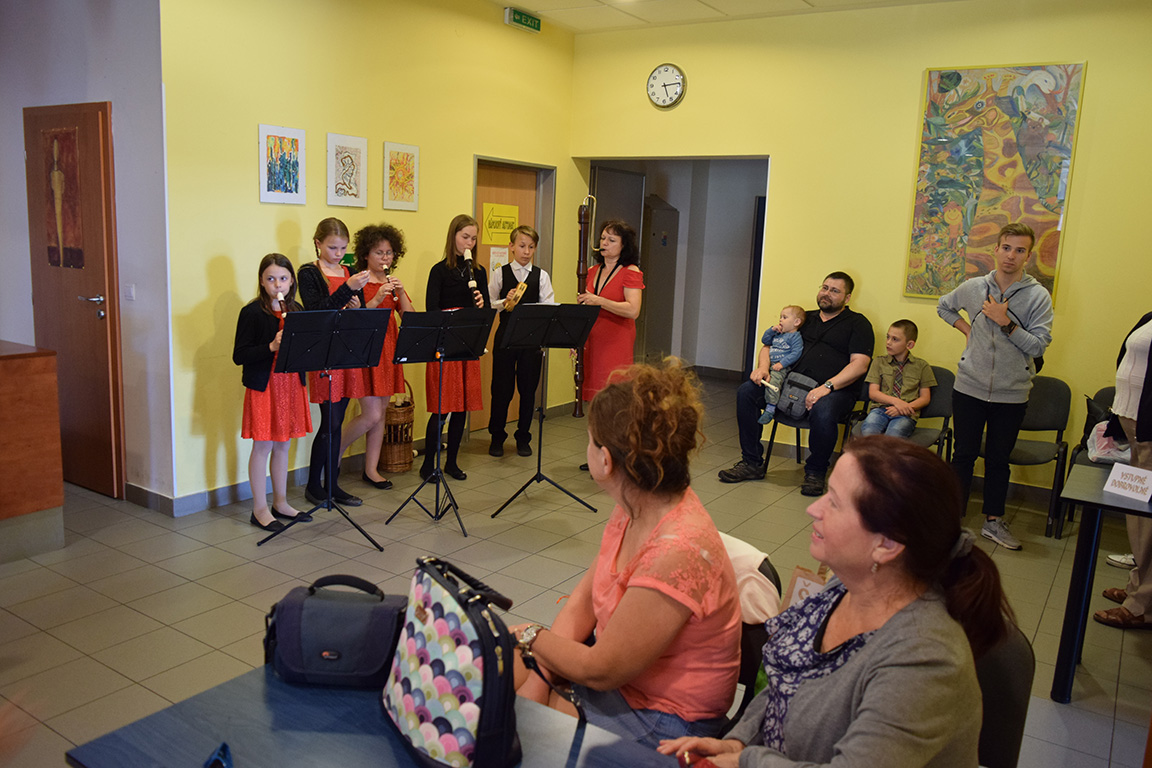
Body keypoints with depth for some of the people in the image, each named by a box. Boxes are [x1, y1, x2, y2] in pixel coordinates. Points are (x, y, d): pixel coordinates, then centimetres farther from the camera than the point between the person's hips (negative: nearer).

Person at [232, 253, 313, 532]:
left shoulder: (297, 310, 8)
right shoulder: (252, 312, -9)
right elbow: (239, 355, -13)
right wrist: (272, 346, -24)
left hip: (291, 385, 6)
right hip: (263, 386, -5)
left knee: (282, 445, 14)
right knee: (262, 446, 0)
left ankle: (281, 502, 25)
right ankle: (260, 509, 10)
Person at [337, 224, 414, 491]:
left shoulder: (393, 283, 12)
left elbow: (409, 317, 2)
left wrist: (401, 294, -14)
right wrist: (376, 300, -26)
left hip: (388, 351, 6)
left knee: (381, 413, 8)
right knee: (372, 415, -8)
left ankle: (371, 470, 19)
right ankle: (334, 454, 15)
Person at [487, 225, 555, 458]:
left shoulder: (541, 276, 4)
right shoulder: (500, 273, 3)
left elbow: (550, 307, -3)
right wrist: (506, 301, -16)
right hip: (505, 336, -1)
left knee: (528, 389, 7)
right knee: (502, 388, 4)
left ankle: (523, 438, 22)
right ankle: (497, 438, 20)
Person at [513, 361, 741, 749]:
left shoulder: (676, 554, -35)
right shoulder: (636, 508, -6)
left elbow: (599, 671, -26)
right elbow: (582, 600, 1)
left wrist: (532, 637, -10)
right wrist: (538, 680, -12)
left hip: (665, 723, -8)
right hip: (621, 675, 8)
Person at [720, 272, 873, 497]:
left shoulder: (858, 324, 8)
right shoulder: (804, 318, 23)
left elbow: (859, 365, -6)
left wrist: (827, 387, -19)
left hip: (835, 389, -5)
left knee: (822, 411, -39)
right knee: (746, 392, -16)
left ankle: (815, 472, -11)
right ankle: (753, 463, -7)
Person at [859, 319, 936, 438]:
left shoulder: (921, 366, 16)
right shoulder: (879, 362, 18)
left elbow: (925, 398, 12)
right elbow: (873, 393, 9)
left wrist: (905, 407, -7)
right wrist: (895, 401, -8)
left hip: (905, 415, -1)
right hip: (880, 409, 1)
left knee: (892, 435, -36)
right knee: (869, 432, -35)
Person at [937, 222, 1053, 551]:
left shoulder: (1038, 296, -7)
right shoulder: (973, 288, 0)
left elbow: (1038, 346, -13)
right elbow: (944, 306, 20)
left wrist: (1006, 323, -21)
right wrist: (966, 328, 6)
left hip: (1011, 394, -1)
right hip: (969, 387, 1)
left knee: (998, 459, 11)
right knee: (964, 454, 9)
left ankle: (993, 520, 25)